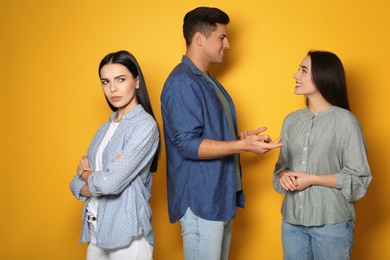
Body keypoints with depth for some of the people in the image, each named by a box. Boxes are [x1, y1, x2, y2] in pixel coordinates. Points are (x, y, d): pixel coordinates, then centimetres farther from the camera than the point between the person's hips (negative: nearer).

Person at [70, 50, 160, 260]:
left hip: (127, 236, -7)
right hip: (95, 231, 7)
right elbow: (76, 186, 7)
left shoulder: (145, 125, -13)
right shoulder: (105, 128, 10)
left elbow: (111, 183, -21)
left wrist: (86, 173, -1)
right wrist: (100, 178, -13)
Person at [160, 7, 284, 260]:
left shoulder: (209, 81, 16)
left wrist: (244, 137, 7)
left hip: (221, 196, 9)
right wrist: (243, 146, -28)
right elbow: (188, 145, -22)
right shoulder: (182, 82, -15)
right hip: (201, 200, -9)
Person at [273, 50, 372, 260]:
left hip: (331, 223, -5)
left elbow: (359, 178, -9)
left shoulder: (345, 121, -10)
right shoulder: (291, 120, 7)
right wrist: (284, 176, -7)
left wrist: (312, 179, -15)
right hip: (292, 220, 5)